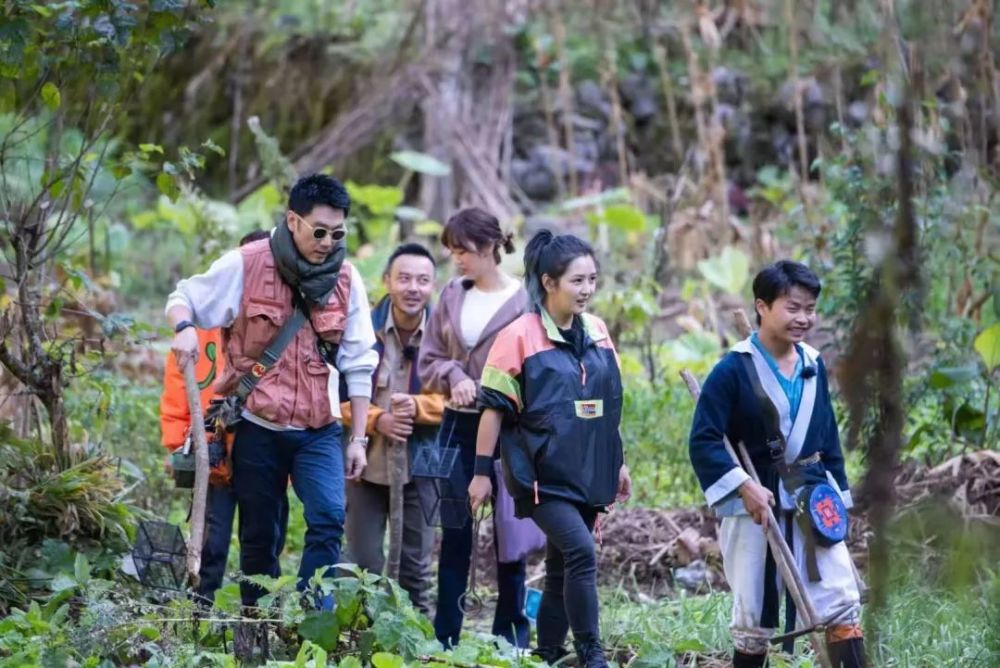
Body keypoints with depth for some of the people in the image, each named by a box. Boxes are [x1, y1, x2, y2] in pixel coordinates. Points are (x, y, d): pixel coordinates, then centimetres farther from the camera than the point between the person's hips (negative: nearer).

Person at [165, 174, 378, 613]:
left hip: (319, 430, 1)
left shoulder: (345, 279, 2)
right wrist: (184, 327, -23)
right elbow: (182, 300, 1)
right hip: (257, 427, -1)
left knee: (328, 520, -18)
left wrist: (358, 437, 5)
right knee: (259, 536, 6)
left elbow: (359, 364, 6)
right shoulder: (246, 265, -7)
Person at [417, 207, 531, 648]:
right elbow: (428, 360, 10)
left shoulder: (523, 300, -9)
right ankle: (445, 634, 8)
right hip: (459, 425, 4)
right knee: (455, 530, 5)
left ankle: (511, 631, 15)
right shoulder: (452, 296, 6)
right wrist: (453, 377, -9)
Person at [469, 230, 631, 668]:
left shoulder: (597, 332, 8)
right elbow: (495, 407, -7)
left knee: (563, 567, 9)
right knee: (582, 553, -19)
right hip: (544, 473, -6)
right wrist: (482, 471, -7)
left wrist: (618, 462, 20)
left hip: (587, 473, 6)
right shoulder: (520, 335, -9)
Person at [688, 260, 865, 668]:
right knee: (754, 615, 5)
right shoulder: (734, 369, -12)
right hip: (754, 504, -4)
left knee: (842, 602, -5)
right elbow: (703, 440, -15)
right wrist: (744, 488, -23)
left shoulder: (813, 365, 6)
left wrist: (837, 493, 13)